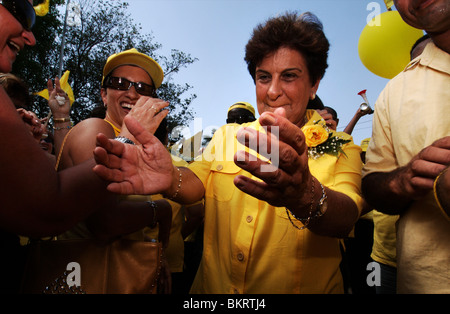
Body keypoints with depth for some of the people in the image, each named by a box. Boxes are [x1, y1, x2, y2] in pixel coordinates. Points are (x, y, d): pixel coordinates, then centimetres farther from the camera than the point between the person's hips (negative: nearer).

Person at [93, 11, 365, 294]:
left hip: (299, 288, 0)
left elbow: (345, 217, -22)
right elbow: (197, 181, -8)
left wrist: (305, 196, -42)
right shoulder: (227, 136, 5)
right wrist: (169, 179, -29)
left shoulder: (341, 149, -6)